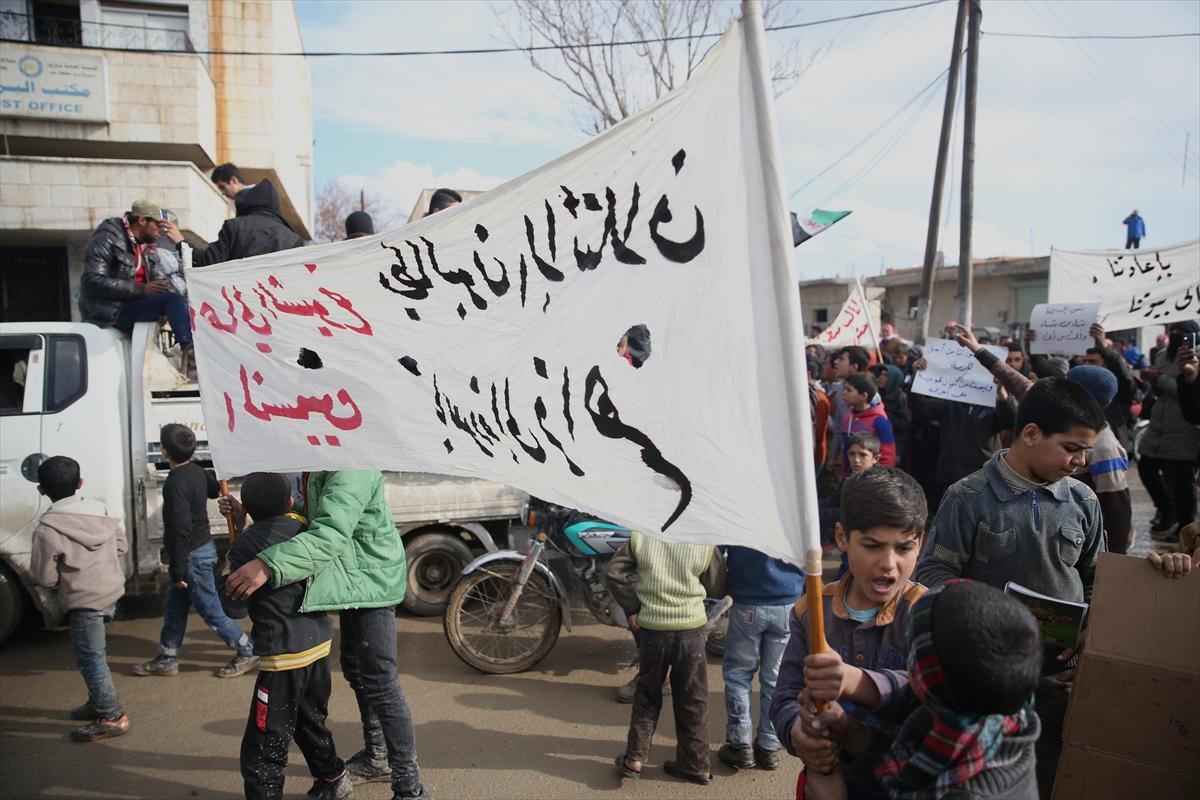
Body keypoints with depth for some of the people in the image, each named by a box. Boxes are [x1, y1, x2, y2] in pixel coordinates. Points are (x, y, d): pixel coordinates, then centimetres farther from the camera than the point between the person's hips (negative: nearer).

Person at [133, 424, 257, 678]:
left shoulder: (177, 483, -24)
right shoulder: (197, 470, 1)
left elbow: (181, 530, -26)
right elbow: (215, 489, 24)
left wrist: (177, 569, -22)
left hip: (193, 555, -9)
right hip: (203, 546, 9)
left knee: (211, 610, 2)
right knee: (174, 607, 17)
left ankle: (247, 652, 12)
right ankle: (166, 660, 28)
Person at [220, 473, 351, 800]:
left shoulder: (245, 544, -11)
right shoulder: (305, 529, 4)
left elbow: (235, 608, -9)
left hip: (284, 655, -7)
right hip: (320, 644, 7)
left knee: (263, 749, -1)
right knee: (311, 722, 29)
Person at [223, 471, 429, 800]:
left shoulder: (350, 468, -27)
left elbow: (332, 533, -39)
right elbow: (305, 521, 6)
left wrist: (268, 565, -47)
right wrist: (245, 519, -6)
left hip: (371, 579, -11)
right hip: (354, 579, 11)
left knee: (378, 680, -8)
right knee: (354, 668, 22)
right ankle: (376, 756, 40)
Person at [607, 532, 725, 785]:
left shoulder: (639, 535, -6)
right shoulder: (705, 542, -8)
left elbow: (613, 572, -3)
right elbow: (717, 589, -1)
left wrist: (632, 608, 2)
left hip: (651, 629, 1)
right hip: (692, 629, -1)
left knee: (647, 695, 18)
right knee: (692, 699, 13)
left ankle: (634, 758, 18)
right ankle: (696, 765, 22)